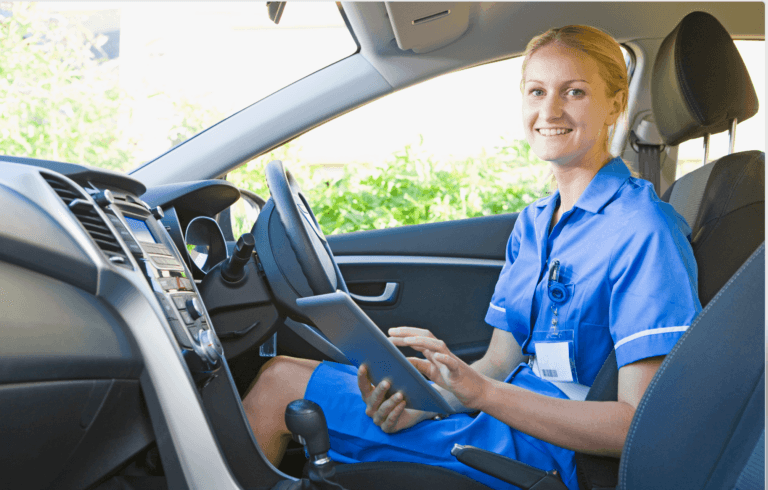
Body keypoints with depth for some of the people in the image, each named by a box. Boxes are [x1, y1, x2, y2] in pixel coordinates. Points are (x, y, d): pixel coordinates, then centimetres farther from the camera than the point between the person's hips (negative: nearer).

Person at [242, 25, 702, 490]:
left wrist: (481, 391, -30)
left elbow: (641, 427, -22)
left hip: (545, 452, -8)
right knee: (283, 370, 4)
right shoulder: (532, 223, 11)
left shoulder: (643, 232, -17)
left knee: (279, 385, -8)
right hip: (509, 414, 8)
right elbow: (500, 362, 7)